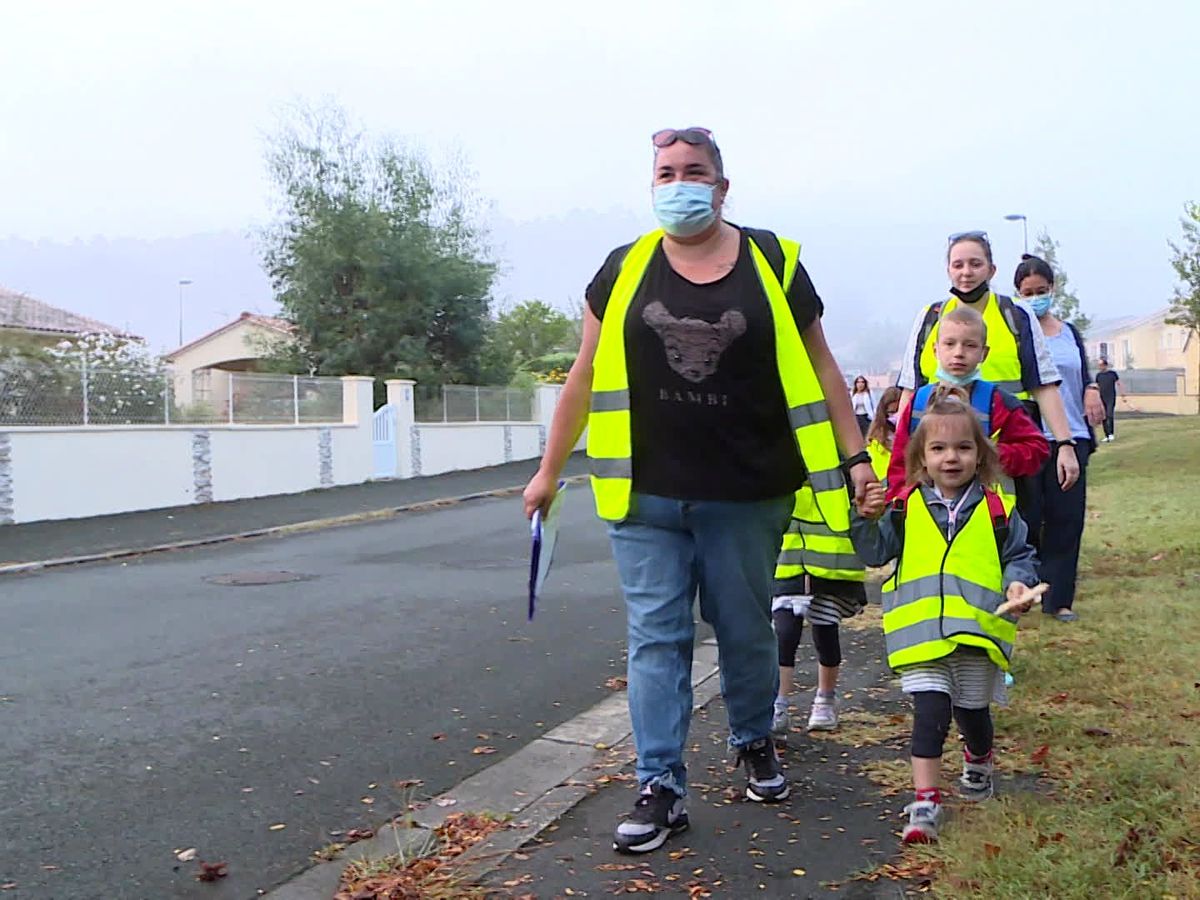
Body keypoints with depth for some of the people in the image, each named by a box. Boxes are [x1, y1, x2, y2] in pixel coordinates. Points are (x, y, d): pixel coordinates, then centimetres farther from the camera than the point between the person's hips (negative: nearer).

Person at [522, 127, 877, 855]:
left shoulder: (774, 264, -1)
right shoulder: (624, 271, 2)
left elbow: (818, 367, 4)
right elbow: (586, 376, 8)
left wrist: (856, 457, 0)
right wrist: (550, 470, 10)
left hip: (746, 496, 0)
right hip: (646, 496, 1)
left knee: (746, 631, 14)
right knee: (656, 639, 1)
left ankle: (756, 743, 39)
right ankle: (662, 788, 9)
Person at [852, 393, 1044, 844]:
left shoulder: (996, 510, 1)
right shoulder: (905, 508, 1)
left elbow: (1019, 555, 10)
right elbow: (875, 553, 2)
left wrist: (1018, 584, -10)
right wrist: (867, 519, -15)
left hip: (978, 634, 1)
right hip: (921, 634, -1)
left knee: (972, 711, 18)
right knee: (930, 713, -12)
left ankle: (978, 763, 50)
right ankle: (925, 802, -9)